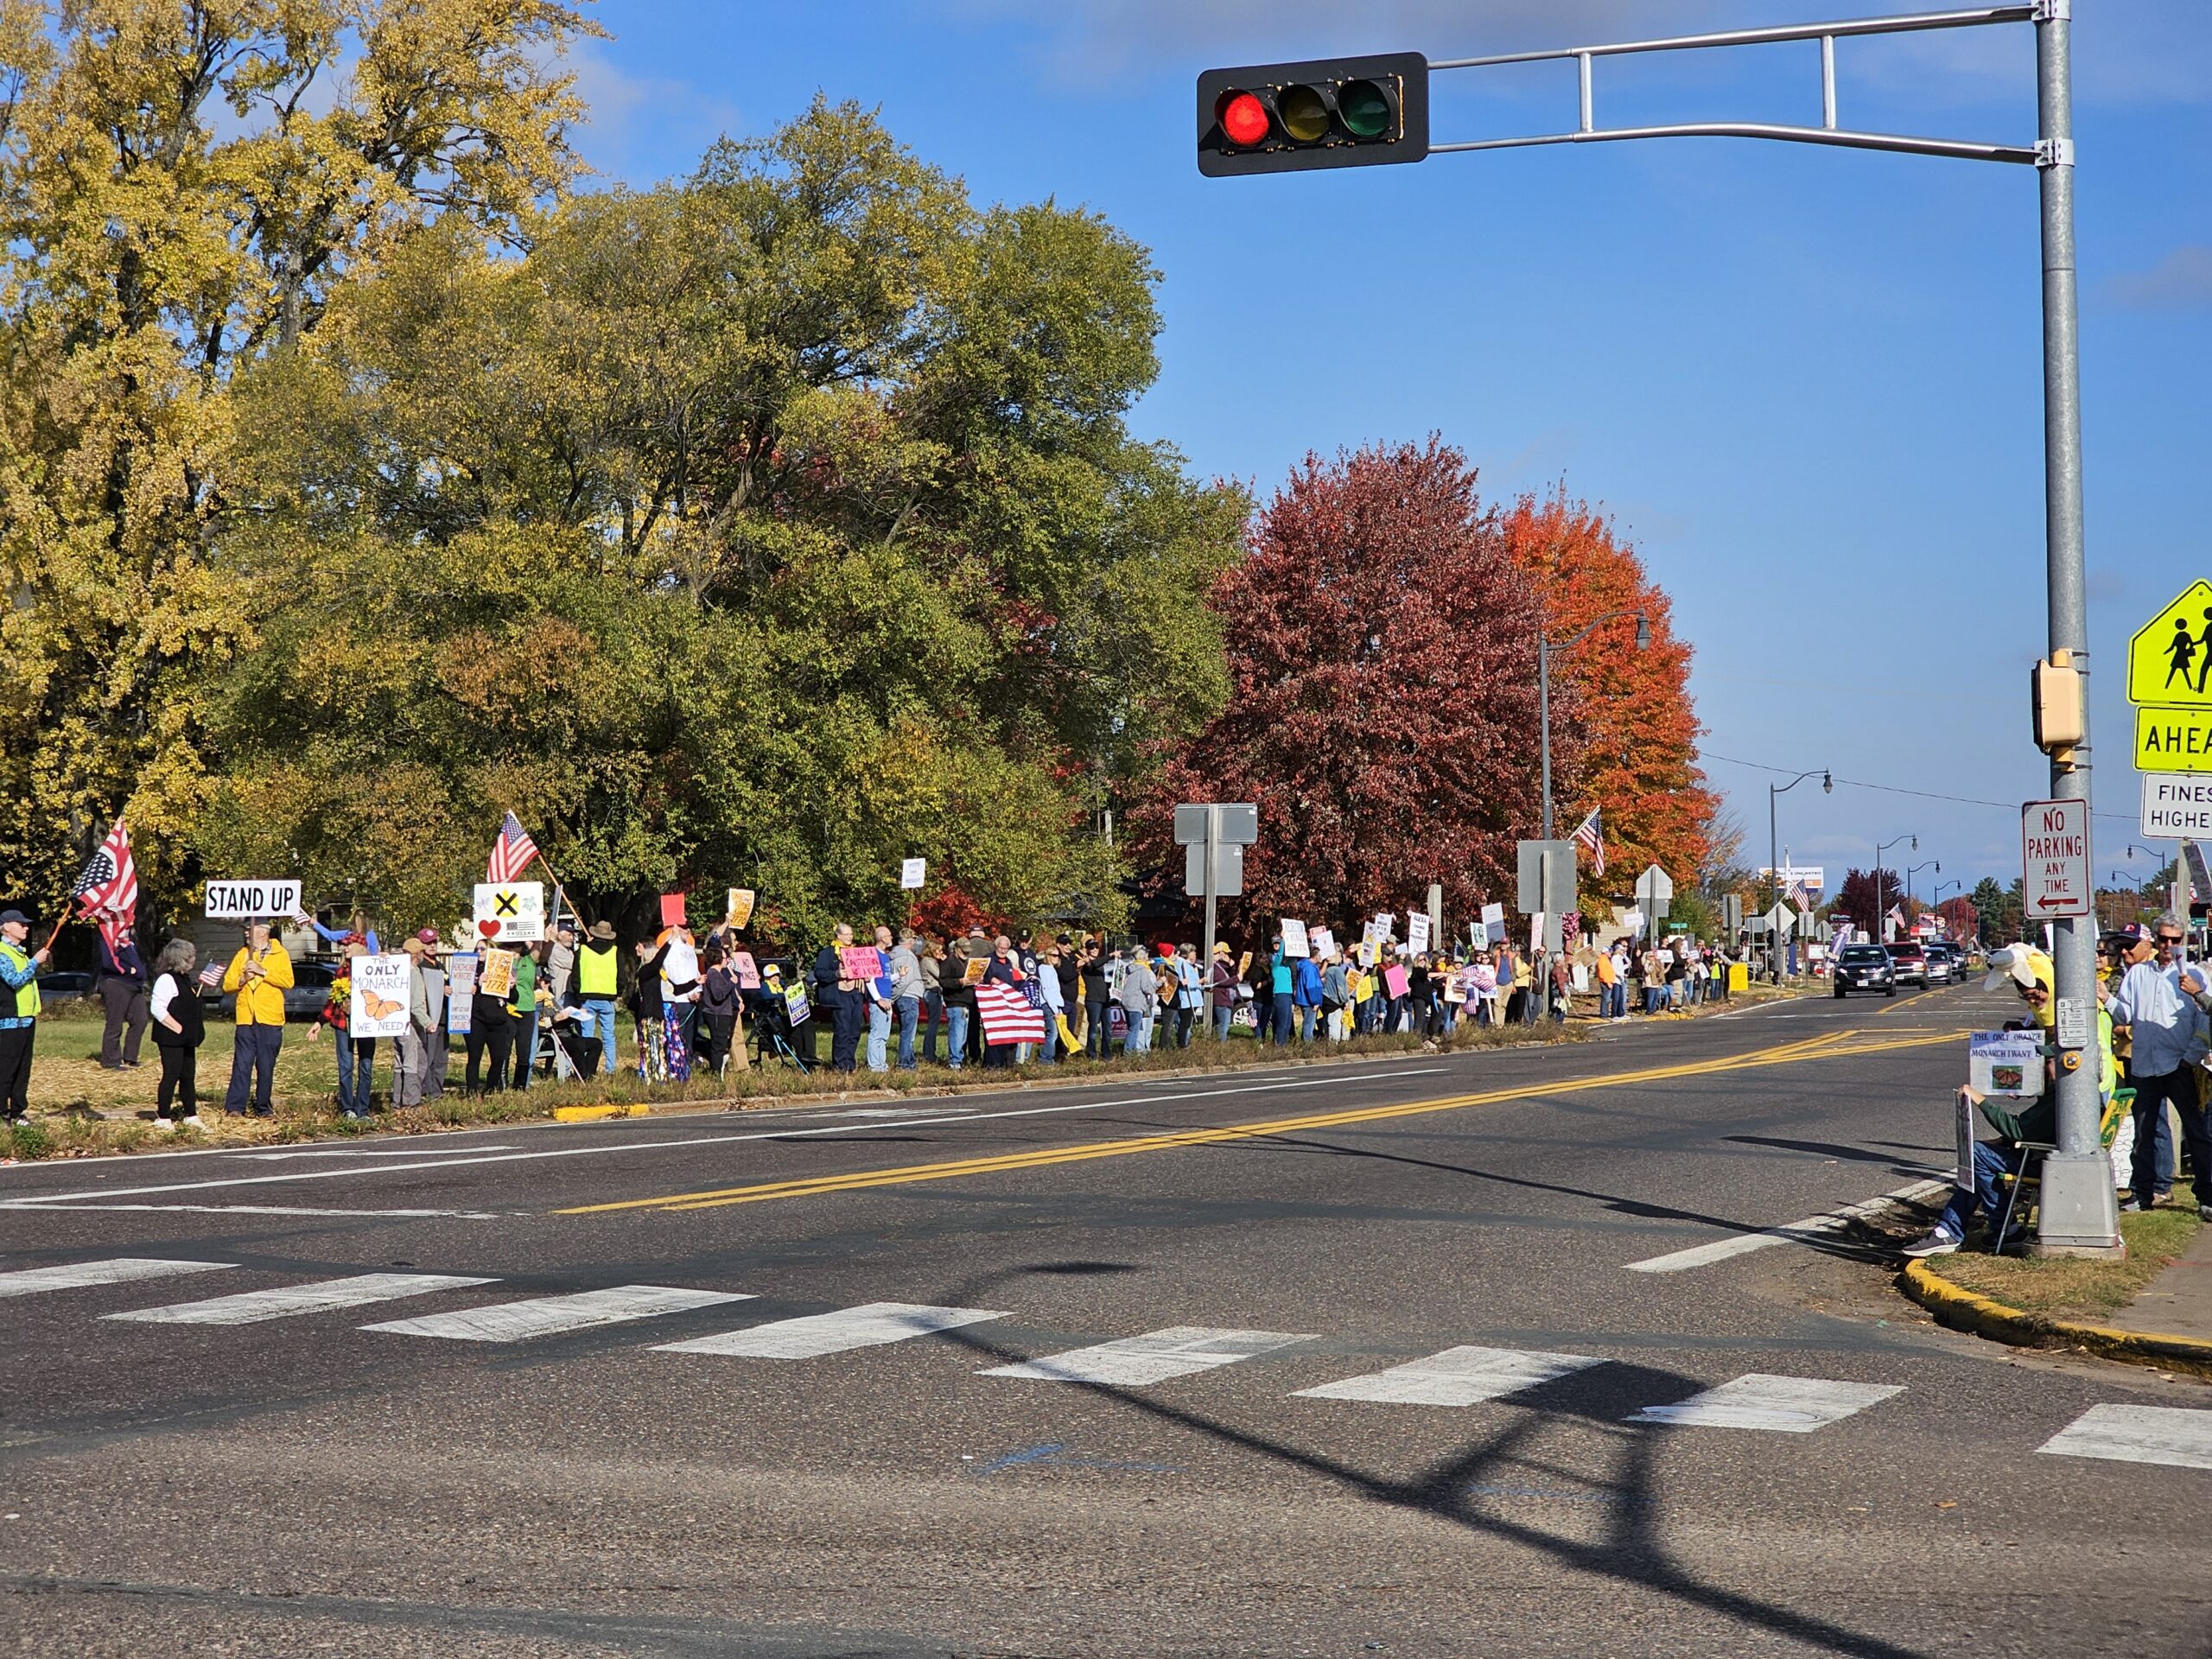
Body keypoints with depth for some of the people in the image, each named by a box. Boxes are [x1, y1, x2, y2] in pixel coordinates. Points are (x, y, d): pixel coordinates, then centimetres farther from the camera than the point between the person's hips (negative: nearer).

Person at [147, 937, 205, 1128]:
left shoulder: (184, 979, 16)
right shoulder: (166, 980, -14)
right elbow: (157, 1008, -22)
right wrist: (177, 1027, -21)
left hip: (186, 1039, 9)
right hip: (171, 1039, -9)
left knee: (189, 1076, 12)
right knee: (171, 1075, -6)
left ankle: (191, 1116, 19)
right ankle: (163, 1118, 0)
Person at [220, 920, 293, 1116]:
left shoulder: (280, 954, 5)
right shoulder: (242, 955, 15)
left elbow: (288, 981, -9)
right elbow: (227, 984, 11)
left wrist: (263, 971, -14)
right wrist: (242, 979, -8)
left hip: (270, 1019, -2)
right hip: (246, 1019, 2)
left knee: (266, 1067, 2)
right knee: (242, 1064, -4)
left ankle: (263, 1107, 10)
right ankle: (235, 1106, -5)